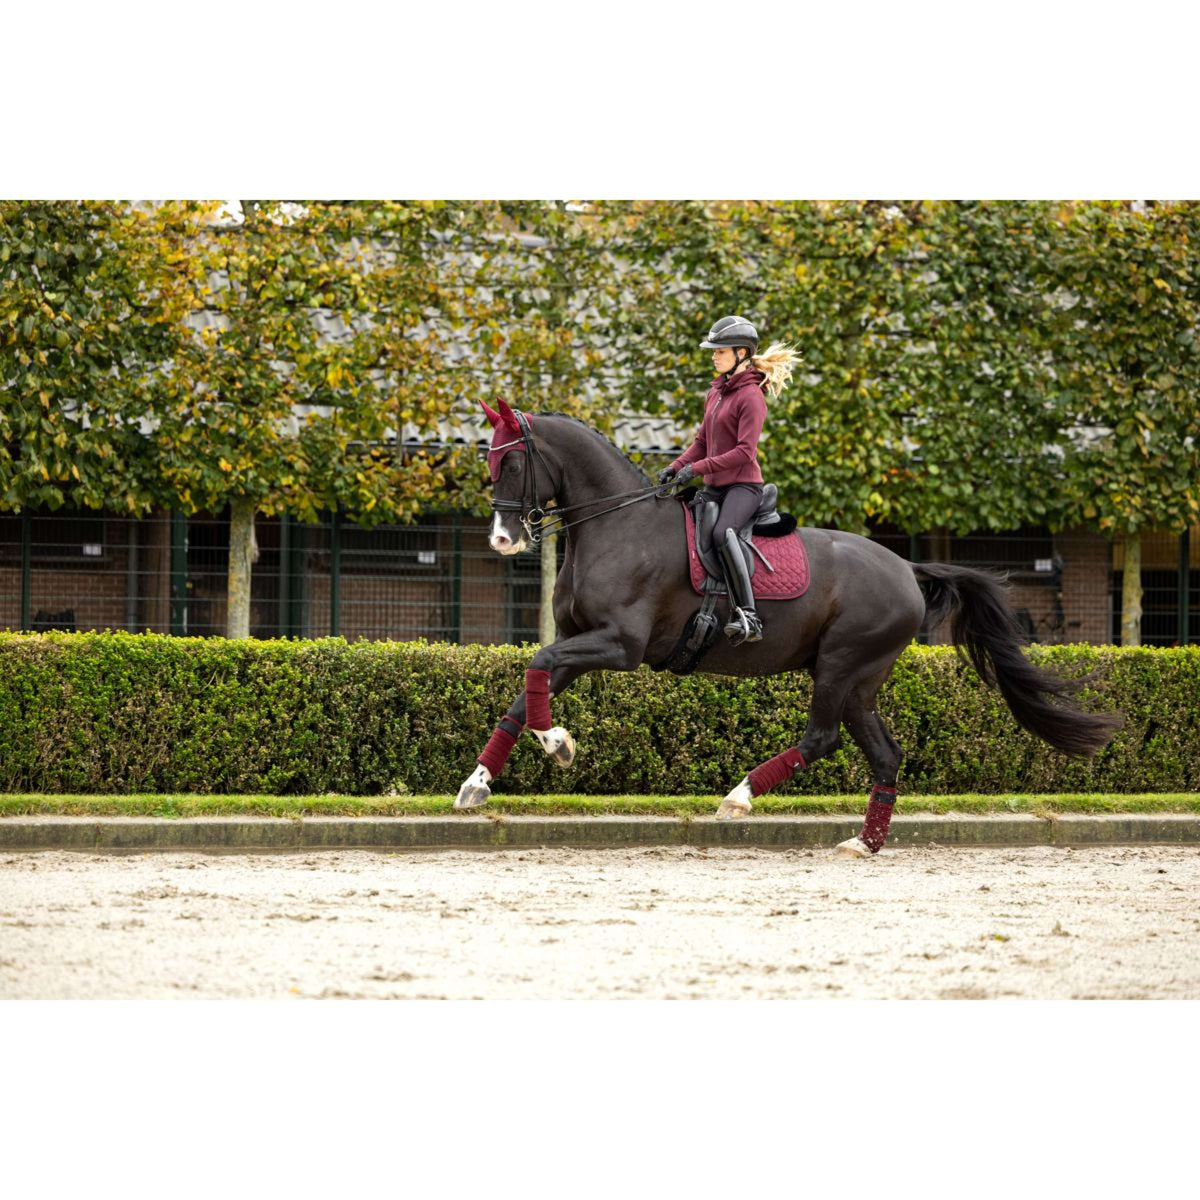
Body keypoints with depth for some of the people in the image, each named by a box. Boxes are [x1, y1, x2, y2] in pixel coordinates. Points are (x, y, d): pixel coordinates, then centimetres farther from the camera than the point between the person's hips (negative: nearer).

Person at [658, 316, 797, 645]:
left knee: (722, 532, -35)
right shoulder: (716, 392, 15)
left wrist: (697, 468, -21)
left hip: (743, 485, -10)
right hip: (715, 488, 10)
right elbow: (702, 442, 20)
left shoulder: (751, 396, -11)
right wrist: (676, 467, 3)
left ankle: (748, 616, -40)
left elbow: (744, 452, -18)